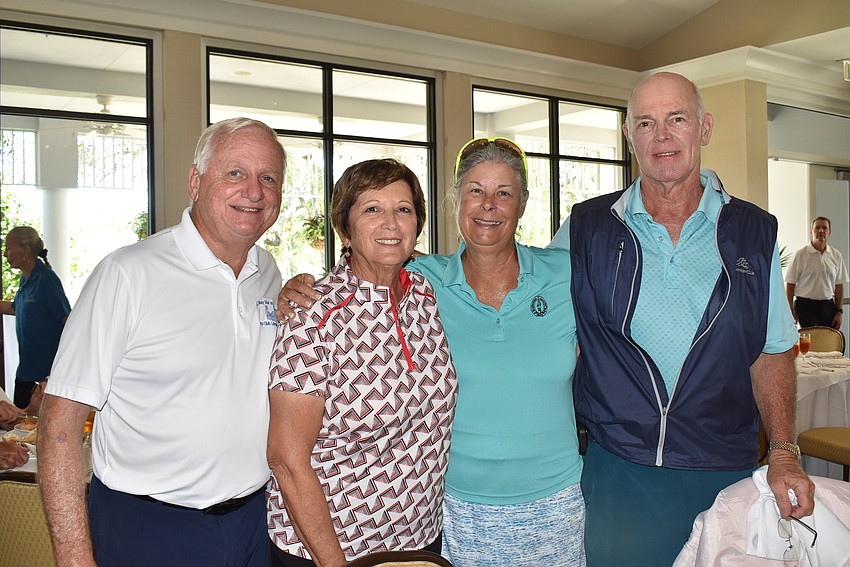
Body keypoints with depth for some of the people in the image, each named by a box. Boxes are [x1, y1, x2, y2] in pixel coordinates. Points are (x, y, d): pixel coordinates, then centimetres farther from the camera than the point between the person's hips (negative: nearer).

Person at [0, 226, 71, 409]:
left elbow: (68, 319, -18)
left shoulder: (46, 279, -17)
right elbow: (15, 308, 27)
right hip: (26, 366, 9)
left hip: (47, 368, -9)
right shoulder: (25, 279, 9)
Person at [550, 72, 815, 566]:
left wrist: (784, 451, -4)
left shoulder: (755, 234, 2)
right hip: (616, 473, 0)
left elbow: (772, 352, 7)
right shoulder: (585, 231, -1)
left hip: (726, 475, 1)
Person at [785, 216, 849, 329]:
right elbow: (790, 284, -3)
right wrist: (791, 311, -8)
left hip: (828, 307, 4)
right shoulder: (801, 254, -3)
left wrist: (839, 311, 6)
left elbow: (839, 285, 11)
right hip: (806, 307, -4)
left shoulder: (836, 255, 9)